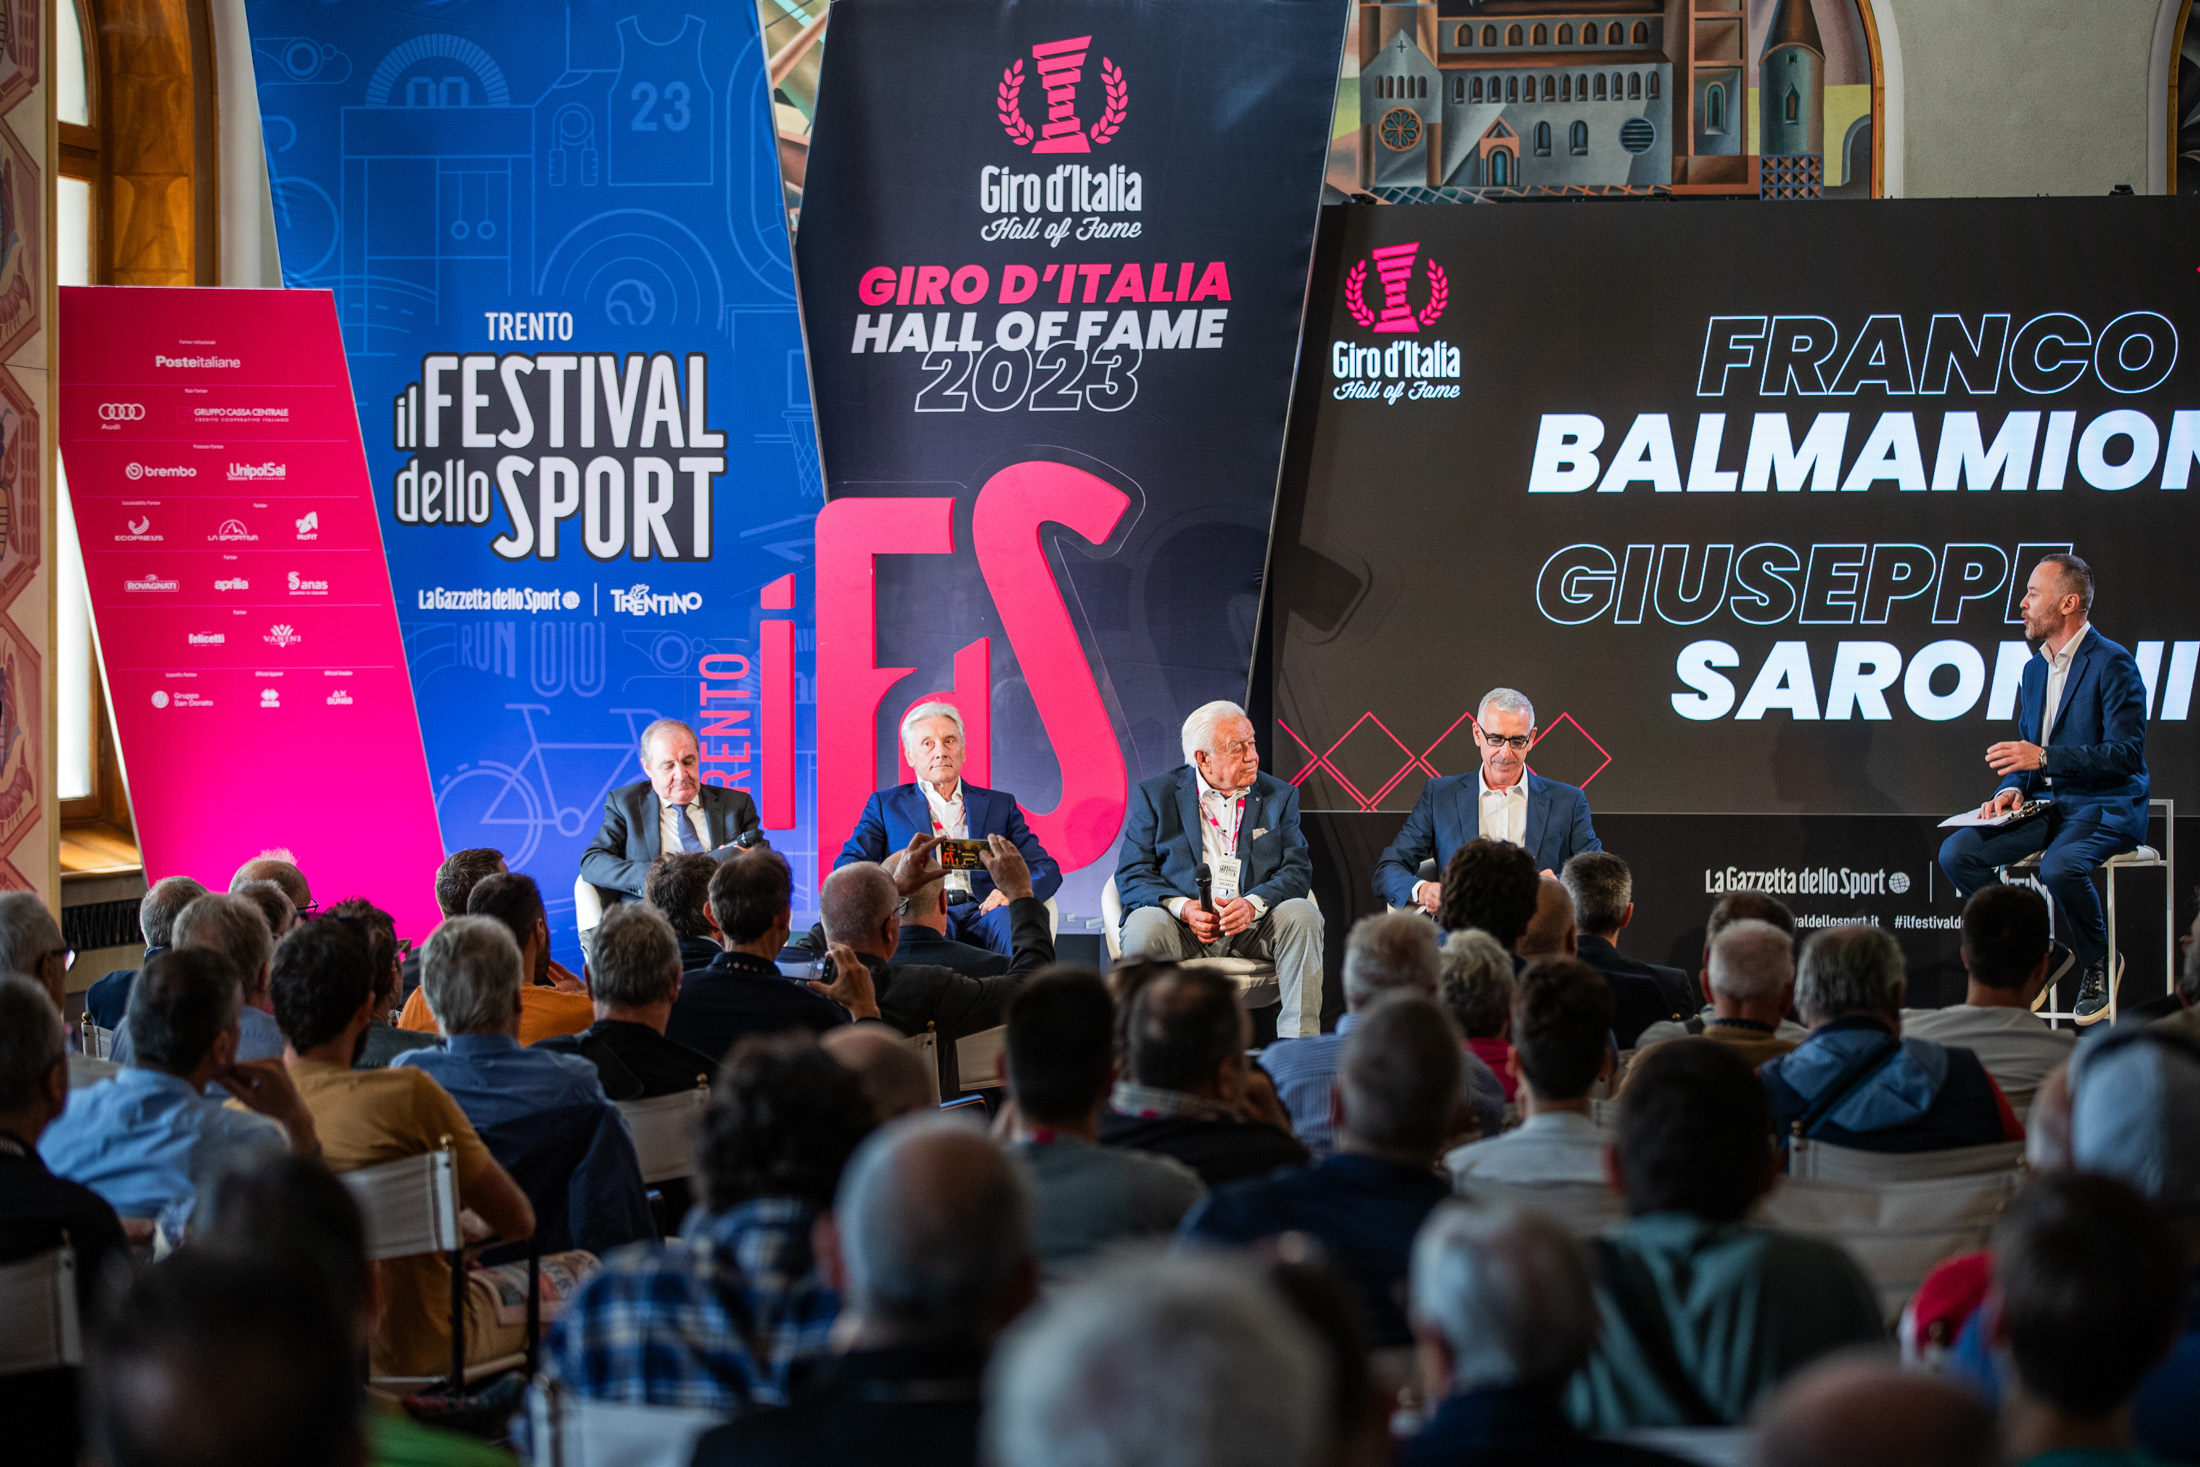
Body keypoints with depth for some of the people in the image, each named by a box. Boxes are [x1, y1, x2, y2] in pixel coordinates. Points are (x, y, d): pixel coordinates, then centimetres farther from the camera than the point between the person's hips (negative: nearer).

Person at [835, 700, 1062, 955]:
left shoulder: (1000, 805, 24)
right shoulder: (885, 805, 21)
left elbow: (1046, 868, 18)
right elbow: (848, 866, 10)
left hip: (982, 912, 2)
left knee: (1010, 919, -35)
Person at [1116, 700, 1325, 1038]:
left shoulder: (1278, 796, 12)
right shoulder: (1155, 796, 6)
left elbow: (1297, 870, 3)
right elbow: (1133, 874, 0)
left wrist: (1253, 903, -18)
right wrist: (1183, 907, -19)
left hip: (1253, 926, 2)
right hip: (1183, 922, -2)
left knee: (1302, 915, -27)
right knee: (1143, 928, -33)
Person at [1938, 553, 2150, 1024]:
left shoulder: (2112, 663, -11)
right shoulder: (2035, 670, 15)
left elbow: (2127, 752, -18)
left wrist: (2043, 757, -23)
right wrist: (2012, 789, -1)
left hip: (2107, 808, -8)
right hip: (2046, 805, 8)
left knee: (2059, 866, -37)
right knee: (1957, 853, -12)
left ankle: (2099, 965, -8)